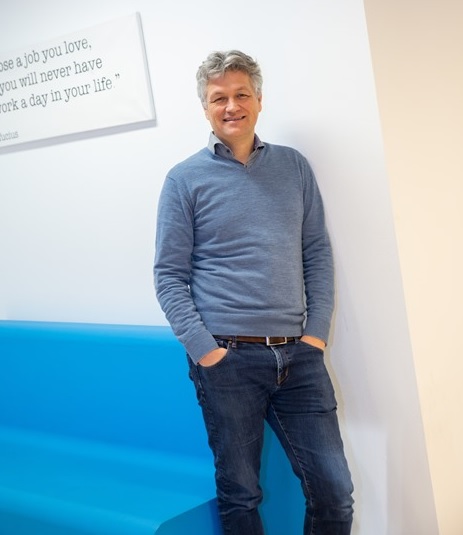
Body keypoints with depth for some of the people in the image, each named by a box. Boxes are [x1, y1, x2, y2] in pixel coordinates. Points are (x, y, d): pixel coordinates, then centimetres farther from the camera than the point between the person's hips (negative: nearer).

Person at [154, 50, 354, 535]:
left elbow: (317, 253, 10)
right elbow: (169, 276, -1)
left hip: (298, 355, 3)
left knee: (333, 490, 4)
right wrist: (204, 349, -10)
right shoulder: (185, 180, 2)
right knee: (239, 495, 8)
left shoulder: (294, 167, 10)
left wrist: (316, 332, 0)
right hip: (227, 359, -2)